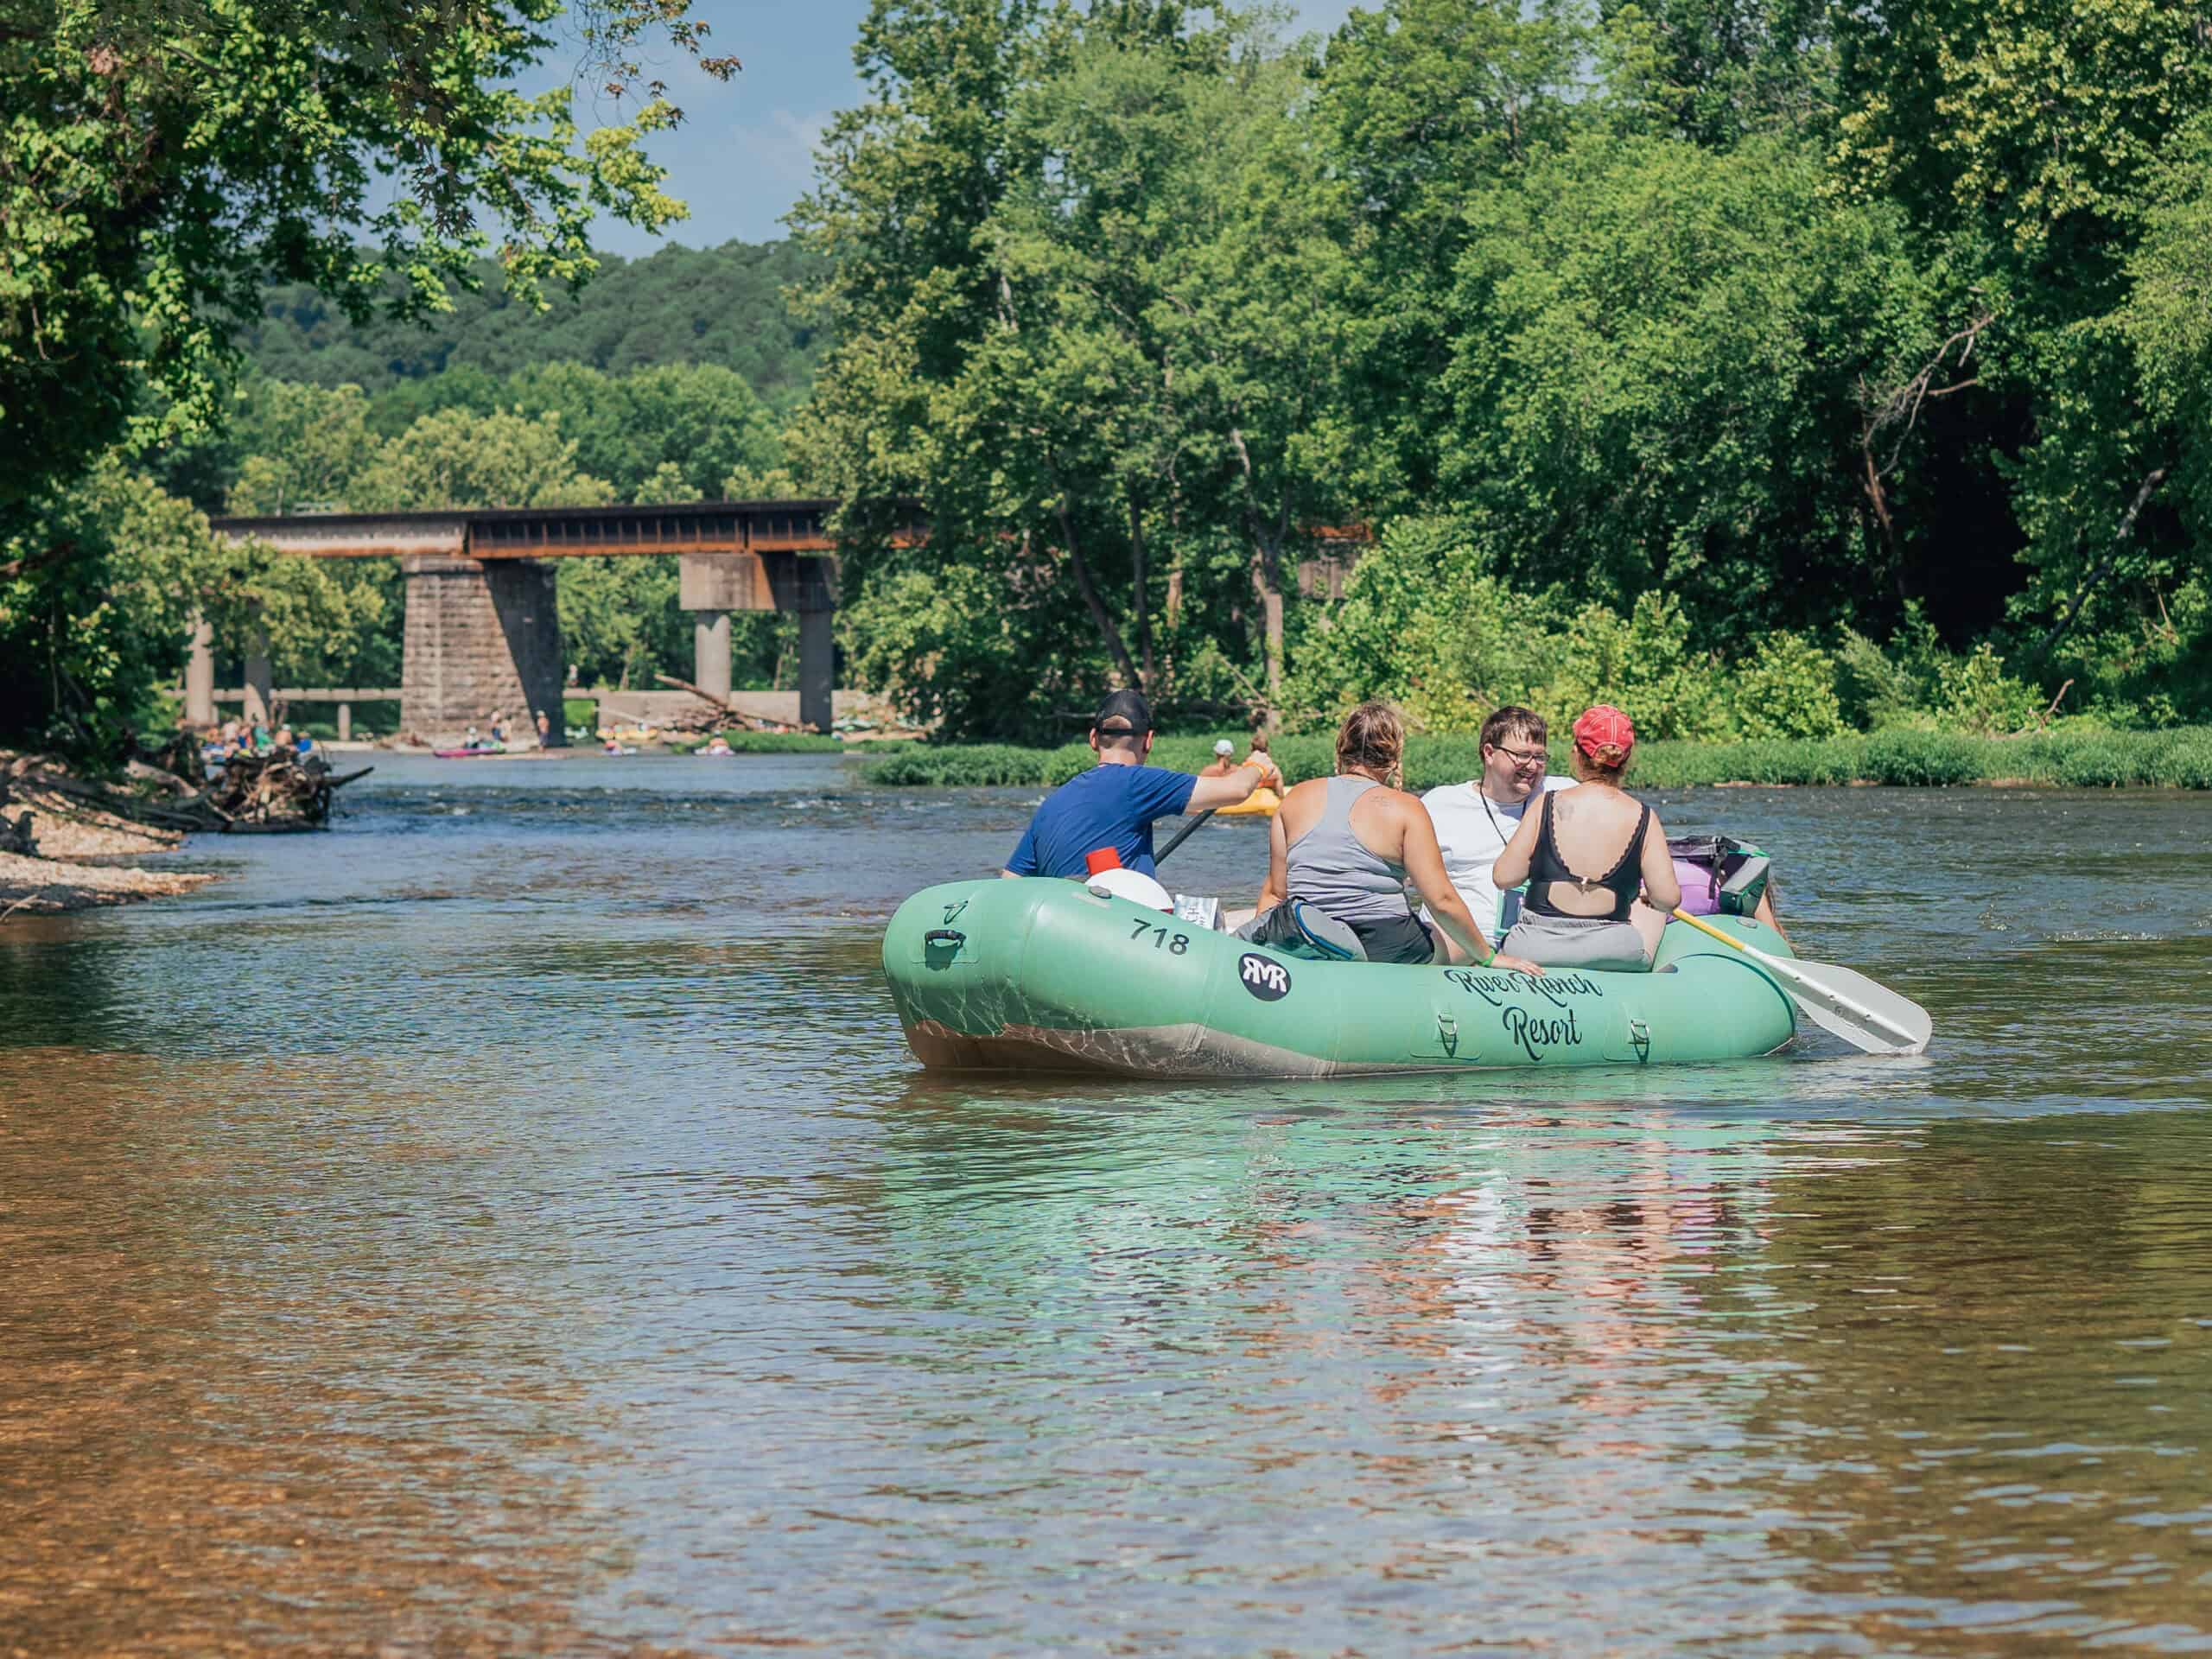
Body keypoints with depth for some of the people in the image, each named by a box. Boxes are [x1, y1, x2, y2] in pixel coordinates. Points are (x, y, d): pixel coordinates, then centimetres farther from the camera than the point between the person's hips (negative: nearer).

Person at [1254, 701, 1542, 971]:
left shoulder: (1297, 799, 6)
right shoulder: (1404, 808, -4)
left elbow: (1275, 894, 7)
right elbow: (1441, 900, -7)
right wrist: (1489, 957, 5)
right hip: (1385, 951, -4)